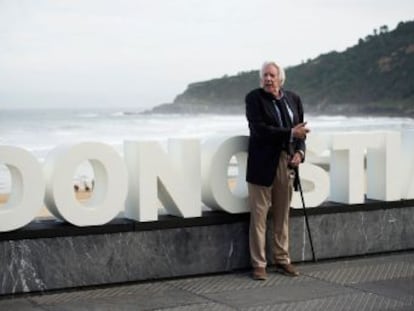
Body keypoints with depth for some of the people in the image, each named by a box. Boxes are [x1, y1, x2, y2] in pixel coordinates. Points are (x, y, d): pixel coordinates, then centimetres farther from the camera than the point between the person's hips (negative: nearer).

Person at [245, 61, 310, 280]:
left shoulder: (293, 99, 10)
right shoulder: (254, 98, -4)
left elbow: (300, 130, 13)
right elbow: (259, 129, -15)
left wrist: (300, 151, -4)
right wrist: (290, 133, -18)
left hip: (286, 163, 4)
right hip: (263, 164, -4)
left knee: (282, 216, 11)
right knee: (259, 216, 0)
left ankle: (282, 260, 22)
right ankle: (258, 264, 6)